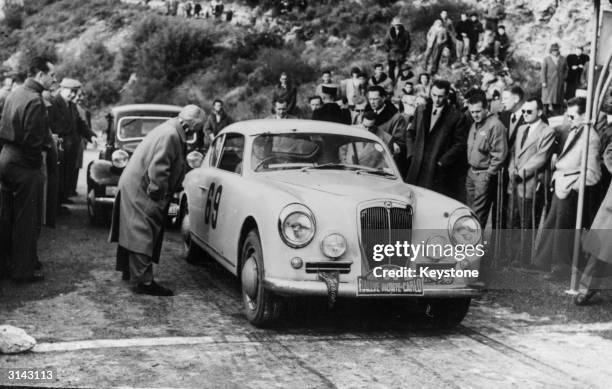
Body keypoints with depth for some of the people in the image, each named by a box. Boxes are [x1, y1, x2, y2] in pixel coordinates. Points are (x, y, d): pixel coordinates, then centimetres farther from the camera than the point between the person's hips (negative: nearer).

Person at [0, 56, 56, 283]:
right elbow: (33, 140, -24)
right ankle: (23, 271, 7)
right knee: (27, 220, 1)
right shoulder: (34, 100, -19)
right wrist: (49, 139, -7)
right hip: (25, 164, -9)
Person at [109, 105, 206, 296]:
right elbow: (157, 168, -27)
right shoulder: (170, 135, -22)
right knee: (143, 235, -8)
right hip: (140, 190, -11)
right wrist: (159, 193, -19)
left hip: (133, 185, 11)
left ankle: (129, 271, 31)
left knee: (133, 232, 19)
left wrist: (160, 192, 18)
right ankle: (144, 281, -5)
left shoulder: (169, 129, 12)